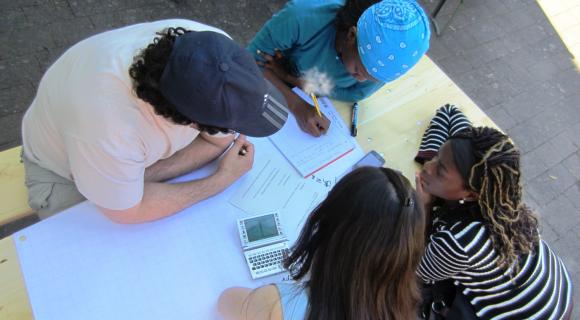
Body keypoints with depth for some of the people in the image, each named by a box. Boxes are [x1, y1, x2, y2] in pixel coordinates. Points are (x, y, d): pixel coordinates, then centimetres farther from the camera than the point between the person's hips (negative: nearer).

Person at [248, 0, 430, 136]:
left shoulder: (387, 58, -28)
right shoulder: (302, 18, -38)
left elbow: (355, 94, -15)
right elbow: (251, 60, -26)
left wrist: (291, 78, -26)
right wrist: (296, 104, -40)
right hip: (269, 88, -2)